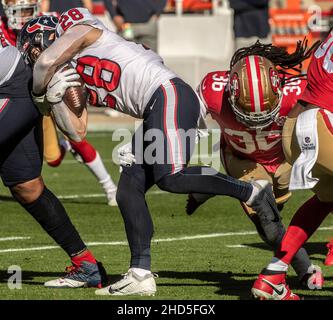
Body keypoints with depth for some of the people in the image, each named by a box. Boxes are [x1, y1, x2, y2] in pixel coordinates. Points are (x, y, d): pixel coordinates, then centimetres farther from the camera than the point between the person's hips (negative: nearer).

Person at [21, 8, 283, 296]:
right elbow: (74, 129, 15)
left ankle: (251, 192, -14)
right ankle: (140, 275, 4)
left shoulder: (81, 29, 5)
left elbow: (46, 63, -11)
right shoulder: (75, 80, 25)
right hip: (155, 114, 10)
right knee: (128, 193, 4)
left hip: (169, 95, -10)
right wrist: (52, 95, 2)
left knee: (170, 177, -24)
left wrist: (39, 92, 8)